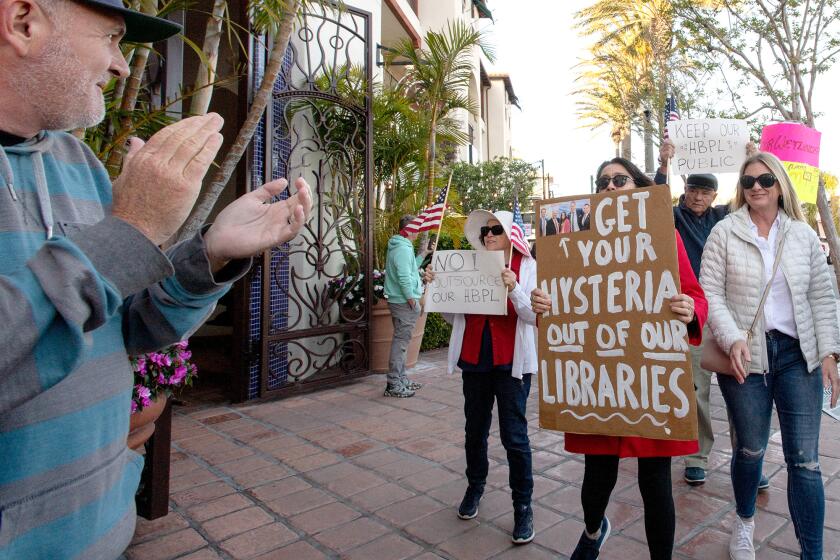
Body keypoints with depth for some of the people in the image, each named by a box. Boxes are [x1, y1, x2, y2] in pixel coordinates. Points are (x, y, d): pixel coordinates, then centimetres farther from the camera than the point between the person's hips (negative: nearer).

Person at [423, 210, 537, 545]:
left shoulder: (526, 266, -4)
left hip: (510, 362, -4)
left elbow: (534, 316, -12)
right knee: (475, 429, 17)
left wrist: (514, 289, -26)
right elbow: (453, 317, 10)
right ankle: (475, 486, 40)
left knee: (514, 435, 0)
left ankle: (523, 507, 18)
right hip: (475, 358, 4)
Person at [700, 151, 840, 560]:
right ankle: (744, 521, 37)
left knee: (805, 460, 2)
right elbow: (710, 292, -4)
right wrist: (732, 339, -17)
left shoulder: (803, 234, 8)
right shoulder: (725, 232, 0)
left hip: (797, 355, 2)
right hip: (745, 356, -2)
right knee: (750, 449, 10)